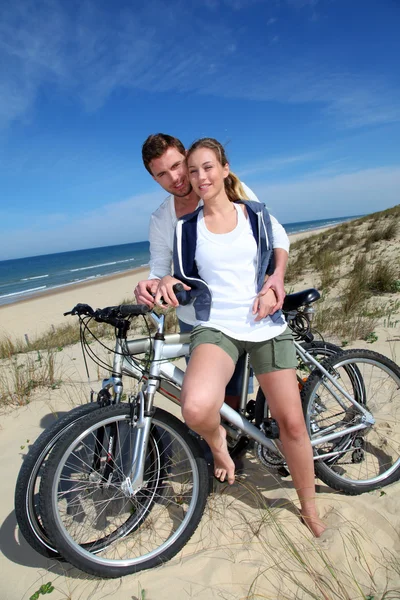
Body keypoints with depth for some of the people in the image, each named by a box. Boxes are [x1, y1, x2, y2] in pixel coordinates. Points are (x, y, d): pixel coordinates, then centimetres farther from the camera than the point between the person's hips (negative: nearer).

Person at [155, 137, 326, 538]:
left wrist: (271, 289, 3)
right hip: (216, 327, -1)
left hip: (265, 325, 2)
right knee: (196, 409, -30)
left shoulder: (256, 215, 8)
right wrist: (163, 285, -6)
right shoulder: (186, 227, 7)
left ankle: (310, 510, 31)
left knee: (291, 421, 4)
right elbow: (184, 280, 11)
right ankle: (217, 439, 9)